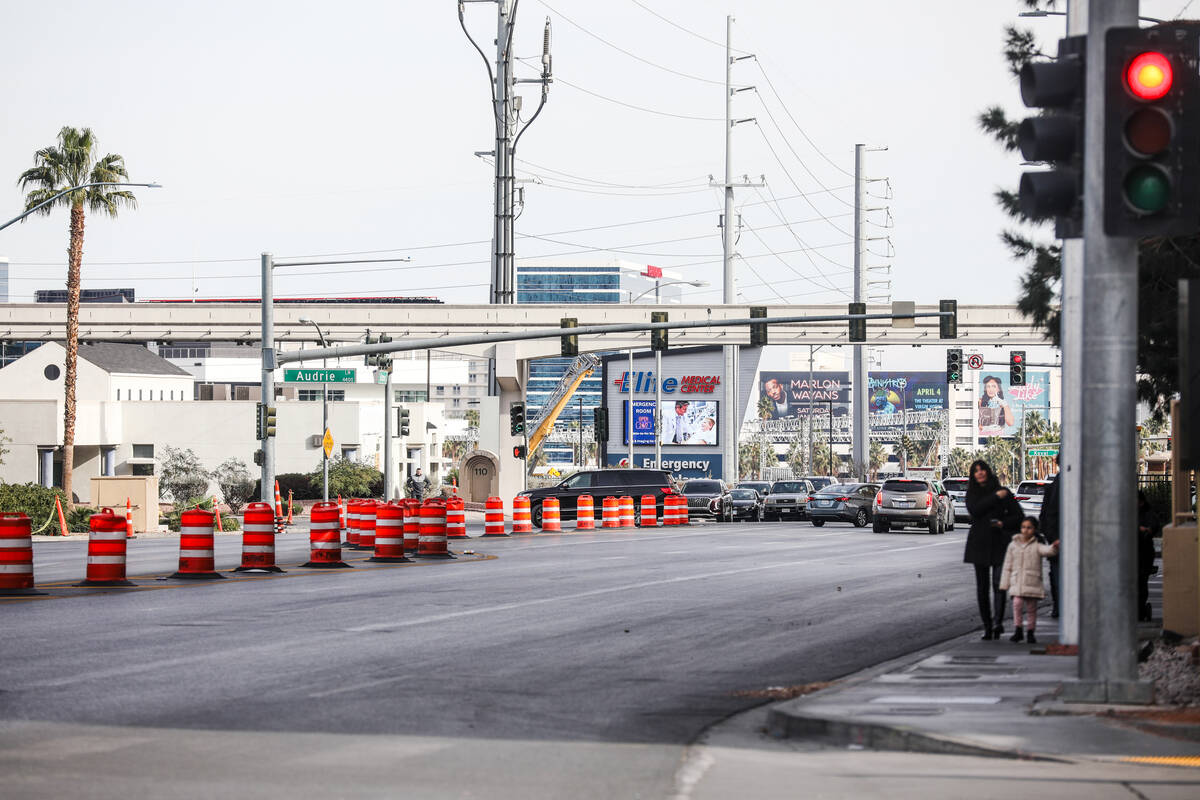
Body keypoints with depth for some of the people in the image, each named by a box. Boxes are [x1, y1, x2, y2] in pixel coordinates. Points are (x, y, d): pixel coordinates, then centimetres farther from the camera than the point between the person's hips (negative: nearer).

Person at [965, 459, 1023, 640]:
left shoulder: (1003, 492, 7)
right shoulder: (972, 493, 11)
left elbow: (1018, 516, 7)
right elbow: (974, 510, -10)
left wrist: (1003, 523, -11)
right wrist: (995, 497, -11)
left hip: (999, 543, -2)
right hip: (979, 543, 2)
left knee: (998, 583, -16)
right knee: (982, 587, 2)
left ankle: (998, 621, -24)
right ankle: (987, 626, 6)